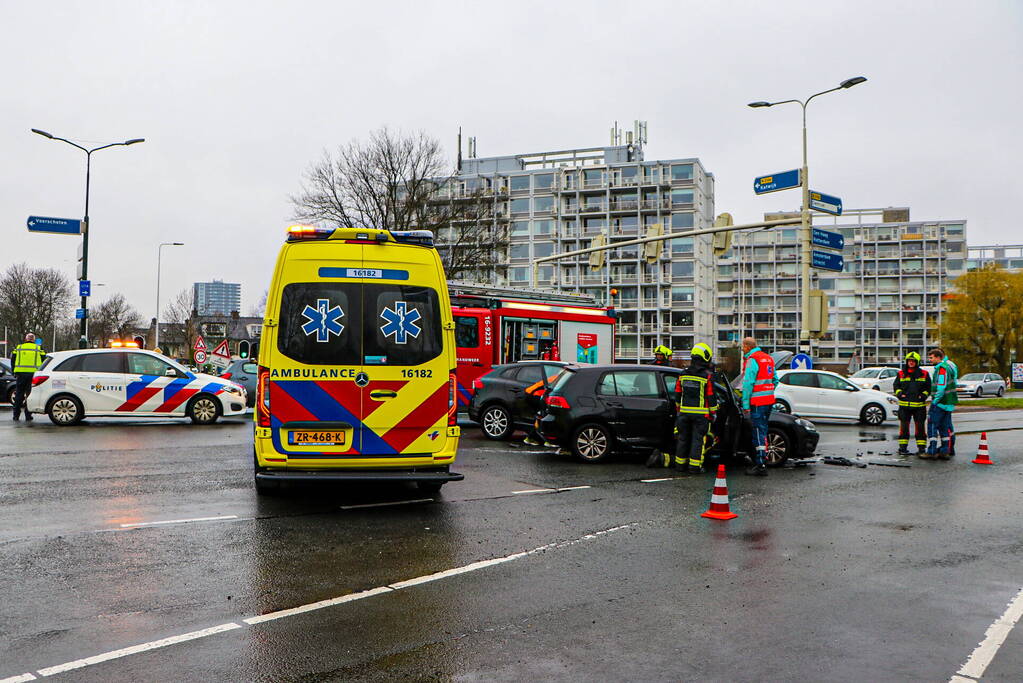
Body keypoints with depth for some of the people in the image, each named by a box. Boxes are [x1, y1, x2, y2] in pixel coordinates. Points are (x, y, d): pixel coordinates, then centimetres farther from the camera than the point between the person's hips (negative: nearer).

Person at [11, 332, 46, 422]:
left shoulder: (18, 348, 10)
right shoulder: (39, 348, 6)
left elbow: (13, 360, 12)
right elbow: (44, 361, 4)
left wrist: (14, 372, 20)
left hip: (20, 373, 2)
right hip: (33, 374, -1)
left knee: (19, 395, 9)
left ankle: (16, 416, 12)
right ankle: (28, 416, 0)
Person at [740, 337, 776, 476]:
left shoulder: (752, 360, -12)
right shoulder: (768, 358, 17)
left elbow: (748, 383, -17)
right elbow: (775, 380, 22)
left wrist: (745, 403, -16)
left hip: (757, 402, -9)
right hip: (769, 401, 9)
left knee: (758, 432, -8)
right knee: (763, 430, 17)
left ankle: (761, 466, -10)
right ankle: (762, 460, 24)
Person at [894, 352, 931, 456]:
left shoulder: (924, 374, 5)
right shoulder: (901, 374, 8)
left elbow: (928, 387, 10)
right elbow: (896, 386, 15)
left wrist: (923, 396, -5)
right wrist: (900, 394, -1)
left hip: (919, 405, -1)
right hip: (904, 405, 1)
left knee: (920, 426, 3)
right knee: (904, 427, 4)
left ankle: (921, 448, 10)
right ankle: (903, 447, 10)